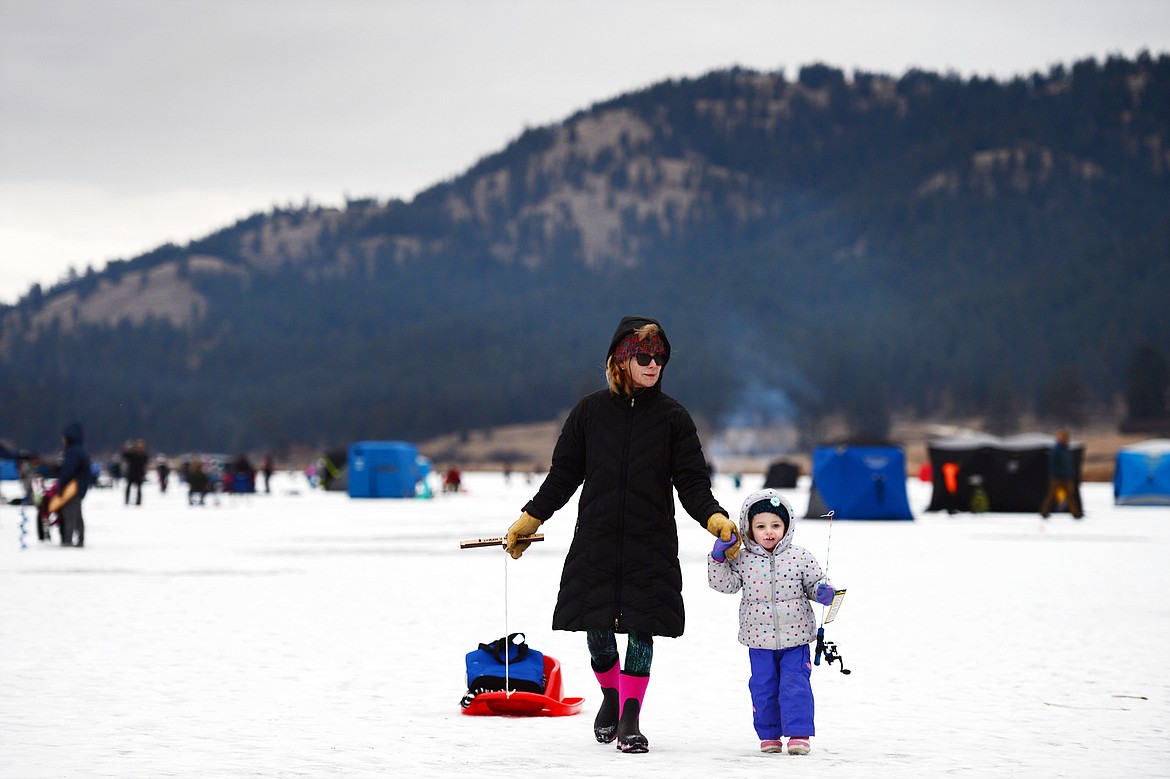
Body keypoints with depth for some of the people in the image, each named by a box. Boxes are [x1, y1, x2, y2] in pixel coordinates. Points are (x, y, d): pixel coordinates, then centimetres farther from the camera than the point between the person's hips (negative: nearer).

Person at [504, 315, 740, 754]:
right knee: (596, 628, 4)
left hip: (651, 545, -1)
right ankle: (610, 698, 31)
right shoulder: (590, 412, 3)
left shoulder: (673, 417, 2)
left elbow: (692, 483, -1)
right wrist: (530, 520, 5)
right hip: (595, 542, 1)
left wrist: (714, 518, -18)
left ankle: (630, 718, 8)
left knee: (641, 629, -2)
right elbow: (563, 474, 10)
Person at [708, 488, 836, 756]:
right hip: (759, 639, 2)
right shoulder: (742, 560, -1)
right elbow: (725, 583, -2)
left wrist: (823, 591, -15)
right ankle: (769, 734, 21)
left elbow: (815, 582, 6)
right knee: (763, 688, 9)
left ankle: (799, 733, 1)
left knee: (795, 685, -5)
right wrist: (718, 558, -12)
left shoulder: (800, 557, -3)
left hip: (795, 637, -2)